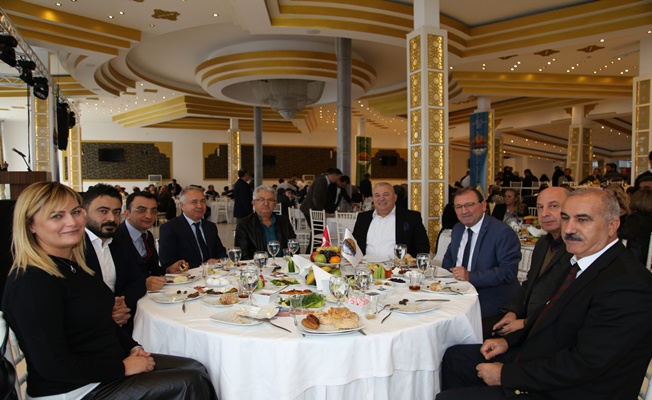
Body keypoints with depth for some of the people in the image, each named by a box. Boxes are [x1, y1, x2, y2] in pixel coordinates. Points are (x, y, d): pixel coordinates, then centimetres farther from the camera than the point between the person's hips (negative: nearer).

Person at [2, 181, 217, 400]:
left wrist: (133, 348, 3)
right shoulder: (31, 283, -20)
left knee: (195, 368, -3)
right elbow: (52, 365, -22)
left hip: (109, 363, 8)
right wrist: (123, 367, -17)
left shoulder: (73, 266, 8)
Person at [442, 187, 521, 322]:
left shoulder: (503, 232, -13)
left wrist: (471, 277, -24)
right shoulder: (457, 229, 10)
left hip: (491, 301, -6)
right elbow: (449, 257, 23)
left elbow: (508, 271, -19)